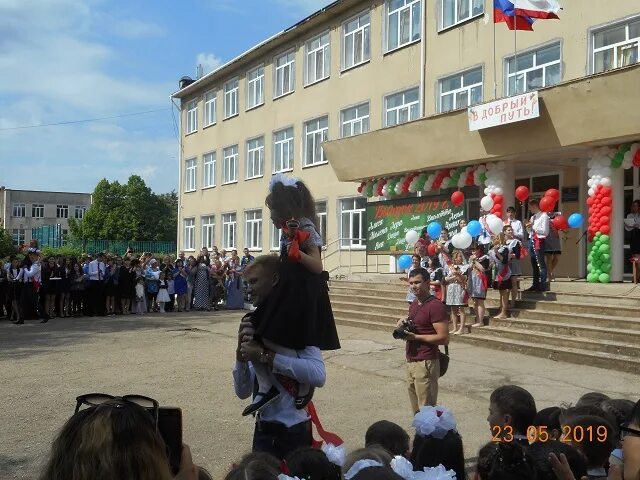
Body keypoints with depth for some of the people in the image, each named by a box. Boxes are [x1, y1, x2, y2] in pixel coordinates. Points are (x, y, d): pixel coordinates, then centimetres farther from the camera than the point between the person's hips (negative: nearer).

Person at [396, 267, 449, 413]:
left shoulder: (435, 306, -14)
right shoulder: (414, 304, 14)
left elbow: (444, 338, -18)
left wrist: (415, 337, -18)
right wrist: (403, 324, 5)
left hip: (426, 363, -9)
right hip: (411, 361, 9)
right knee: (416, 410, 15)